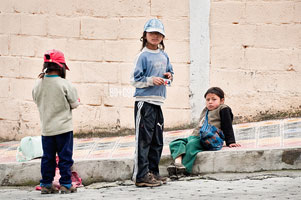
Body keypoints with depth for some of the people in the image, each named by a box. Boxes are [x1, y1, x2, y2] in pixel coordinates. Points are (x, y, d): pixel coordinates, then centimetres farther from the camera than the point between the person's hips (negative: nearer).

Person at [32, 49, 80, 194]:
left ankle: (46, 184, 17)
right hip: (63, 128, -4)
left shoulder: (38, 85, -4)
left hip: (46, 128, 4)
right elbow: (74, 103, -6)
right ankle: (65, 184, 7)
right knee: (65, 157, 5)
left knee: (48, 157, 13)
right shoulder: (64, 84, -15)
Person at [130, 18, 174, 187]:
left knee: (157, 140, 12)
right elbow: (135, 80, -8)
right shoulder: (143, 56, -7)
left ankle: (153, 172, 21)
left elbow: (170, 72, 26)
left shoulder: (164, 56, 13)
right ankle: (141, 176, -7)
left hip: (158, 102, 7)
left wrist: (169, 76, 3)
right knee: (144, 139, -8)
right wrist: (151, 80, -20)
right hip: (145, 102, -7)